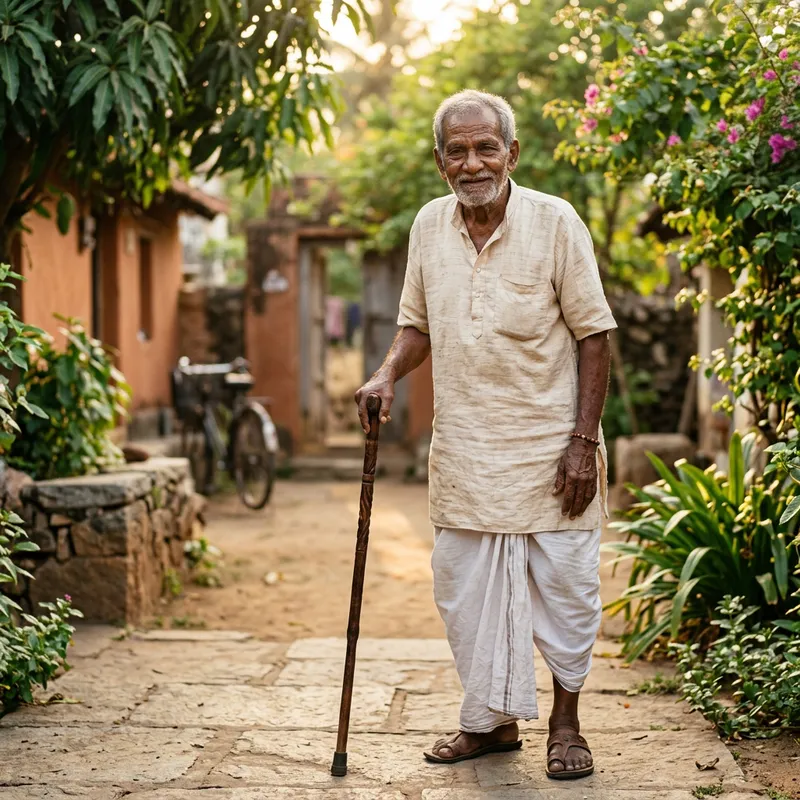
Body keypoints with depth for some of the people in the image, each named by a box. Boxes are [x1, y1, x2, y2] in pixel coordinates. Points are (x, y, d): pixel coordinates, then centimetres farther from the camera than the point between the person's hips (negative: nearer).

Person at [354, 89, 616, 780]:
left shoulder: (554, 221, -8)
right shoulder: (429, 225, 5)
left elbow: (593, 334, -7)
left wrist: (584, 441, -12)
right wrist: (389, 375, -3)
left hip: (549, 445, -4)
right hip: (463, 446, 4)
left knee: (563, 584, 2)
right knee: (463, 586, 8)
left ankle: (565, 722, 19)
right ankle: (493, 720, 23)